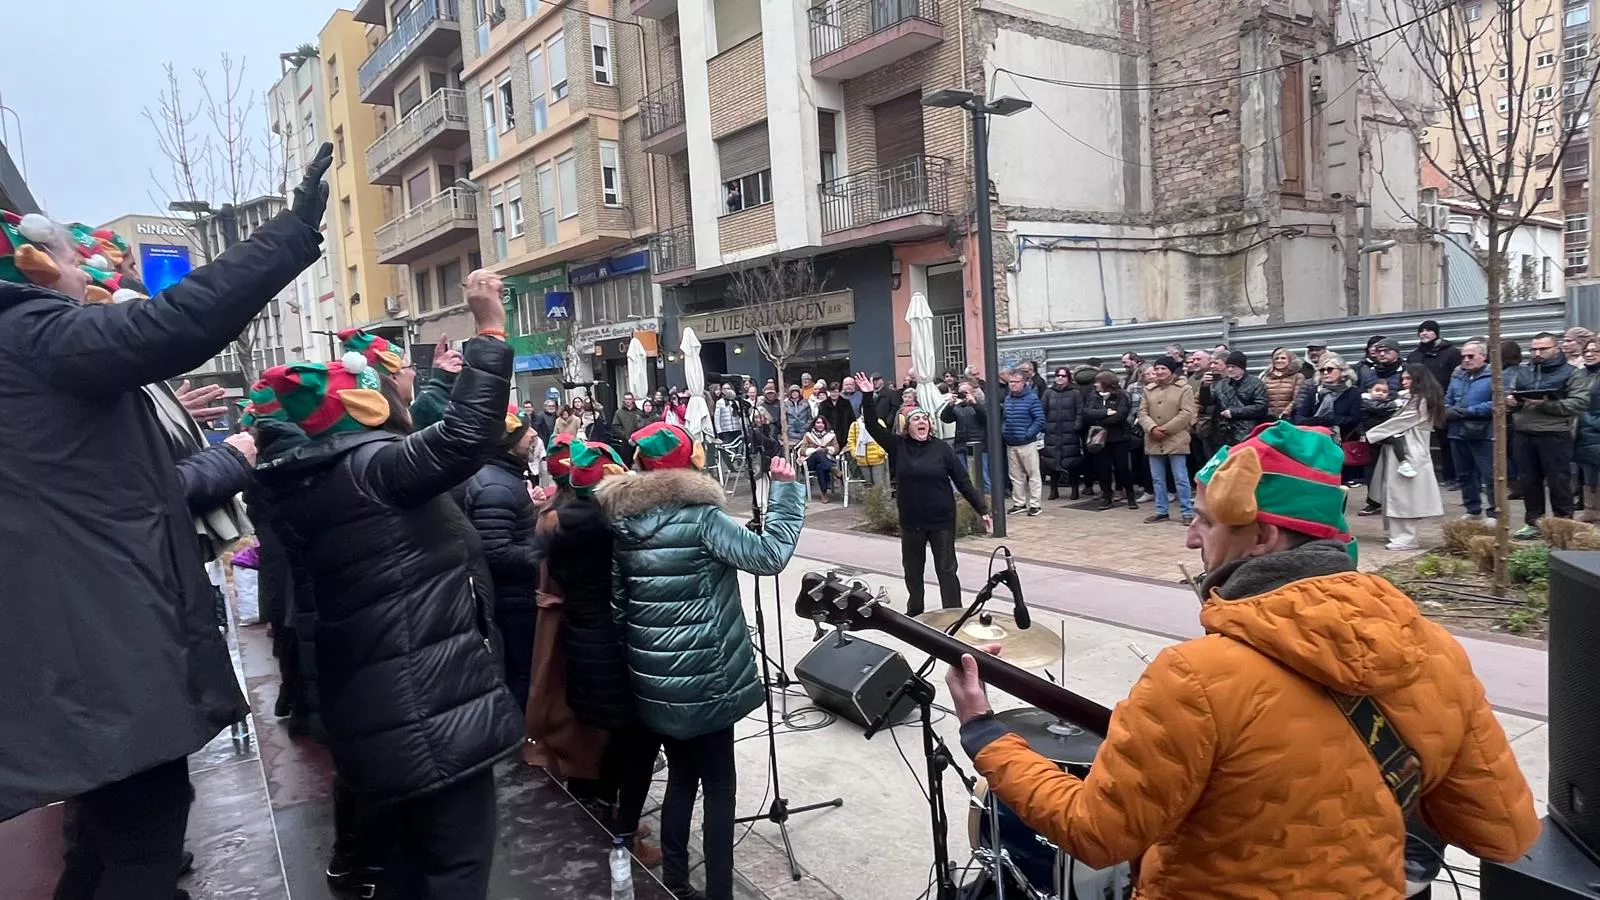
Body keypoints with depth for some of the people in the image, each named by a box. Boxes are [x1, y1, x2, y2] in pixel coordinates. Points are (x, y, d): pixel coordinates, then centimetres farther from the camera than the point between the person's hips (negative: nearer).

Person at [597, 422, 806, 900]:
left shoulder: (623, 522, 4)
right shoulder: (701, 518, -15)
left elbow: (617, 602, 9)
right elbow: (770, 554, -19)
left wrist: (634, 656, 17)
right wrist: (785, 488, -12)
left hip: (655, 680, 7)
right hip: (703, 680, -6)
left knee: (680, 775, 21)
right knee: (718, 786, 6)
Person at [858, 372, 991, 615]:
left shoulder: (941, 448, -6)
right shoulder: (898, 445, -1)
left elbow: (963, 481, -4)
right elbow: (873, 426, -8)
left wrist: (982, 510, -6)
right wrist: (867, 396, -19)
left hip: (942, 520, -3)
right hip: (911, 521, 3)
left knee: (946, 569, 1)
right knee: (912, 570, 17)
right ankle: (914, 612, 36)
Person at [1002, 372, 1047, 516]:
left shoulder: (1032, 398, -7)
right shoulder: (1007, 399, 10)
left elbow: (1040, 420, -11)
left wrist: (1028, 434, -16)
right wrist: (1003, 431, 3)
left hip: (1027, 443, -6)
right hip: (1010, 444, 6)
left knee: (1033, 474, 1)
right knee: (1015, 476, 12)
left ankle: (1035, 504, 6)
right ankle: (1019, 503, 22)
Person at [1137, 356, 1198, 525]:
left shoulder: (1184, 389, -1)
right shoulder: (1149, 390, 13)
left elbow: (1186, 413, -10)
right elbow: (1143, 412, 6)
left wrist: (1165, 429, -14)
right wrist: (1152, 428, -14)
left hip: (1175, 440, -5)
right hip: (1154, 441, 5)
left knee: (1181, 478, -3)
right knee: (1157, 479, 9)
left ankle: (1188, 512, 3)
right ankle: (1161, 512, 18)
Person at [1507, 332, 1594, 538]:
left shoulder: (1572, 373, 0)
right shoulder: (1523, 371, 15)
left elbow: (1580, 403, -11)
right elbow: (1510, 395, 20)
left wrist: (1547, 404, -20)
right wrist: (1510, 401, -4)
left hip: (1554, 435, -5)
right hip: (1522, 435, 5)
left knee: (1558, 481, 1)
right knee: (1529, 481, 10)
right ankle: (1534, 522, 20)